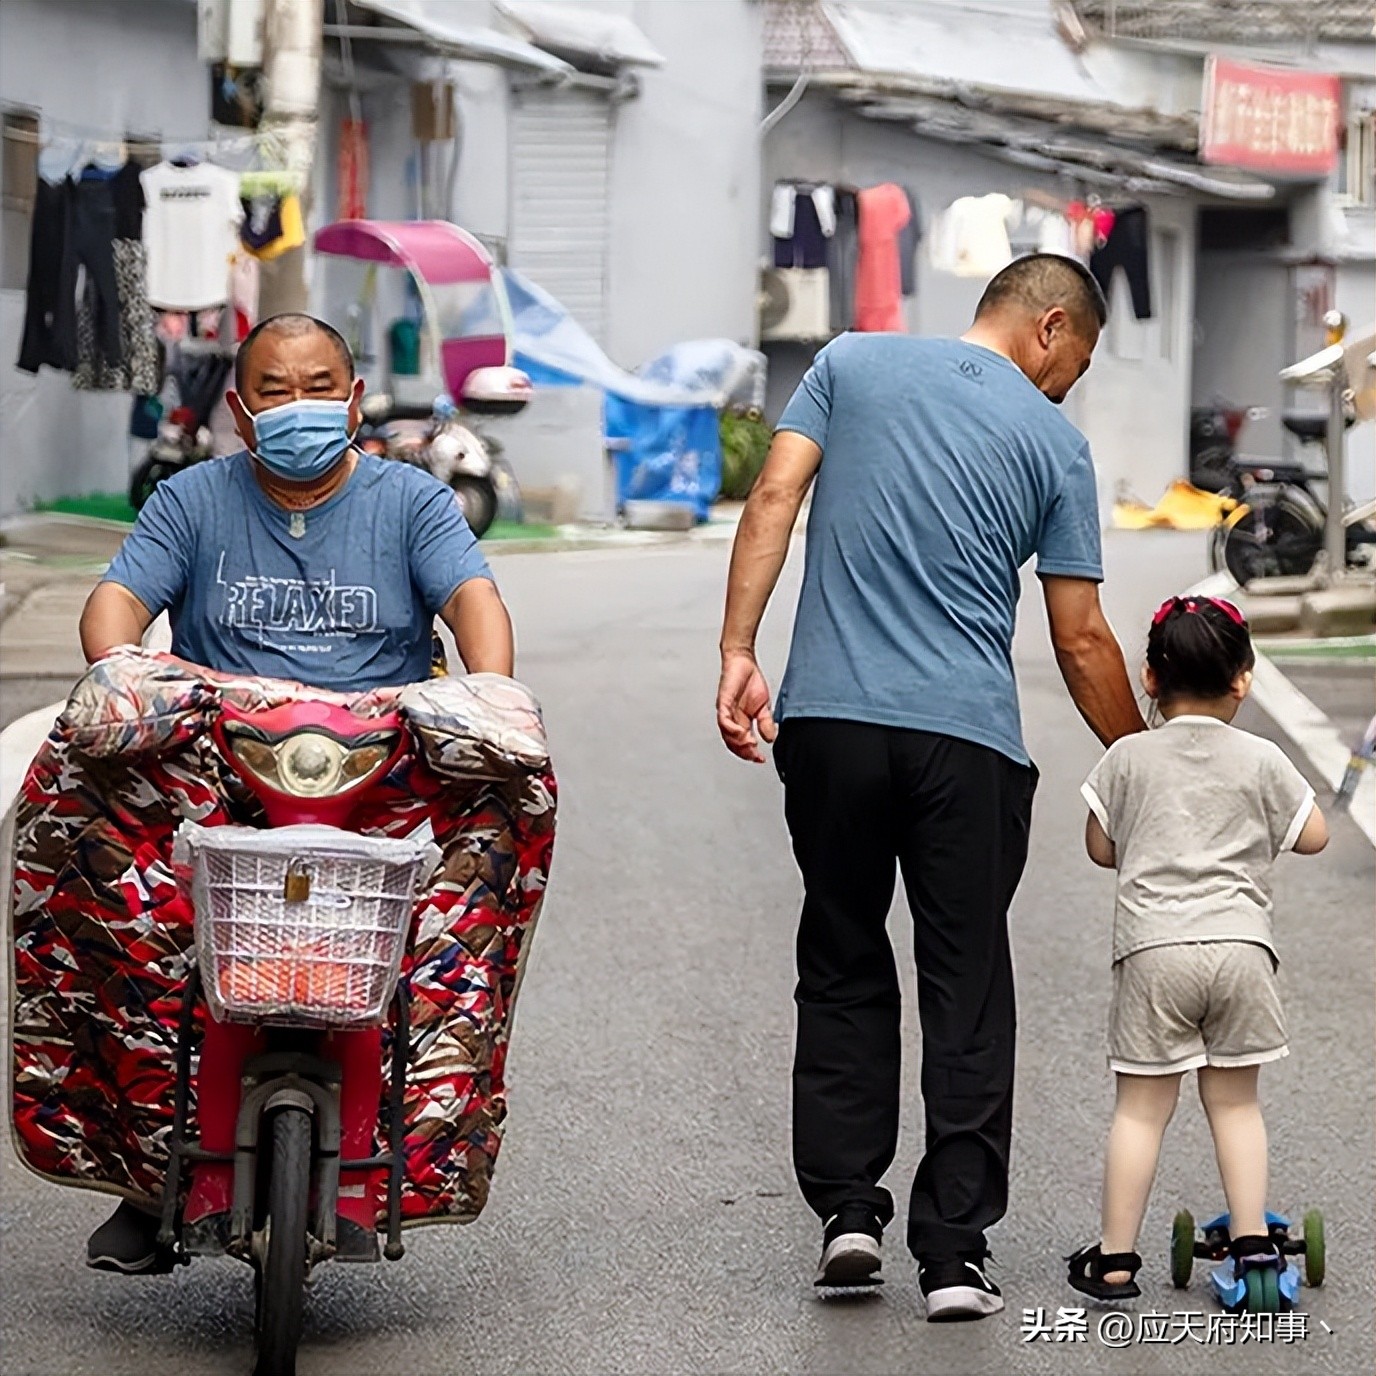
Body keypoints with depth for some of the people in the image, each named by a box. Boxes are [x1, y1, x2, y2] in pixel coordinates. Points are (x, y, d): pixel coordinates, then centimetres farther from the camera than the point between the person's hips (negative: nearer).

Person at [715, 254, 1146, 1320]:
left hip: (830, 720, 2)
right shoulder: (1056, 443, 4)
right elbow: (1082, 643, 5)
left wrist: (738, 652, -5)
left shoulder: (853, 363, 9)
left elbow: (774, 499, -3)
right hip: (969, 741, -2)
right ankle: (955, 1250, 2)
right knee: (968, 992, 5)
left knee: (844, 968, 16)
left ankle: (847, 1206, 9)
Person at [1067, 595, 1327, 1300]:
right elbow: (1312, 837, 11)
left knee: (1142, 1105, 3)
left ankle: (1115, 1257, 4)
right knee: (1235, 1100, 11)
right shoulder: (1261, 761, 3)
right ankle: (1253, 1241, 6)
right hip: (1239, 942, 1)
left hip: (1152, 945, -1)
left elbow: (1101, 848, 8)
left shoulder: (1128, 758, 3)